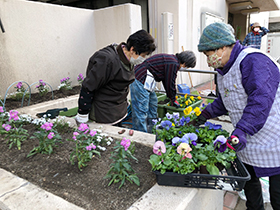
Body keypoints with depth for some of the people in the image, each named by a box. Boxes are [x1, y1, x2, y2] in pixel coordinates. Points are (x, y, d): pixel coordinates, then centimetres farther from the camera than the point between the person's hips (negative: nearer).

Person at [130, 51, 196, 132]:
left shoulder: (171, 59, 17)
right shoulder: (173, 64, -16)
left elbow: (166, 81, 24)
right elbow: (170, 83, -10)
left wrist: (171, 97, 30)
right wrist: (173, 100, 5)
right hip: (140, 81, -12)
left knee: (153, 102, 22)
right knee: (141, 110, -7)